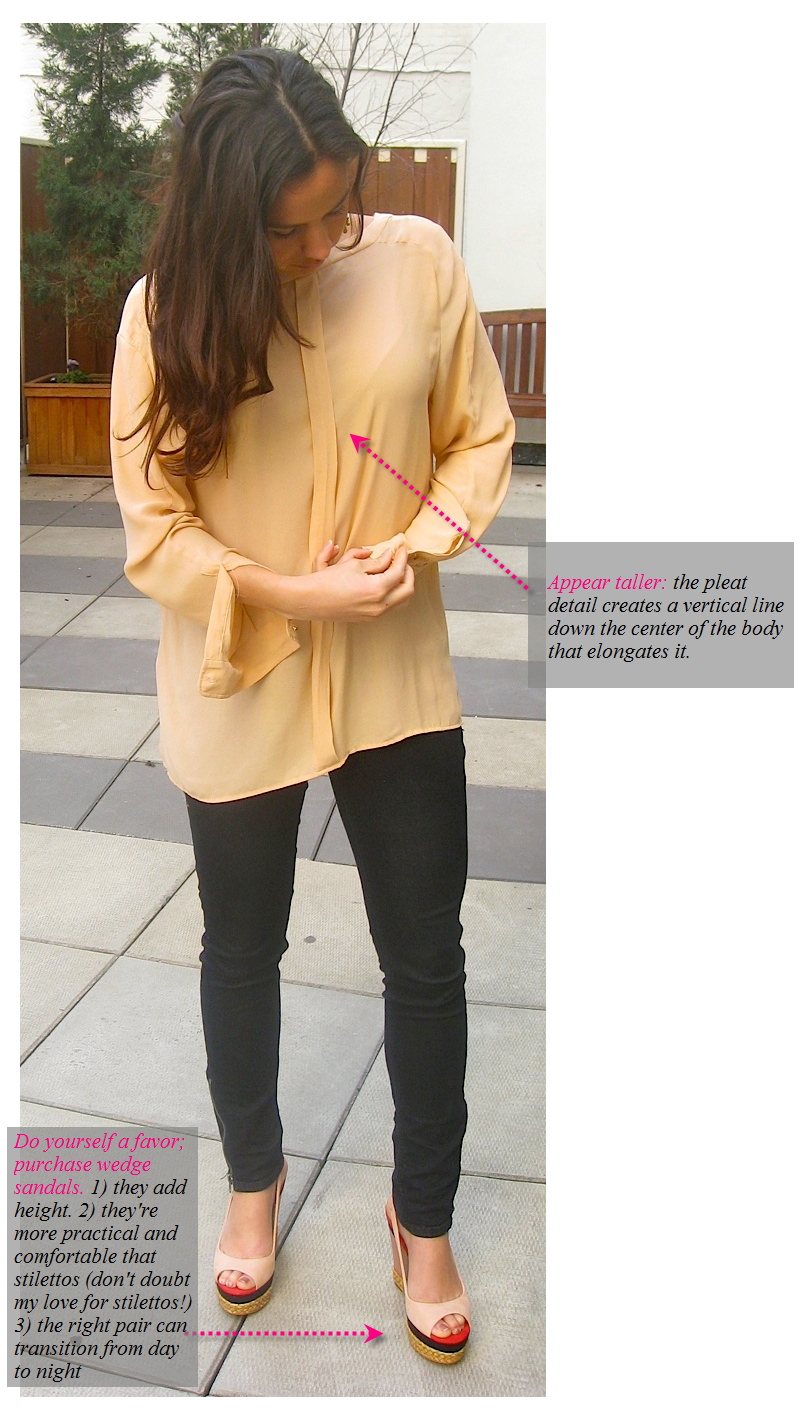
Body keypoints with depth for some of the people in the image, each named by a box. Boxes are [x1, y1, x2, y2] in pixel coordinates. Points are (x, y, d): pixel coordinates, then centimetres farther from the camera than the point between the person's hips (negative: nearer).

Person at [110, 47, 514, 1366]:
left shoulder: (420, 262, -6)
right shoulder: (169, 309, -9)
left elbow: (481, 435, 2)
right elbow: (153, 530, -8)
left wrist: (418, 545, -16)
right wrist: (299, 595, -20)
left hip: (399, 677, 1)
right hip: (238, 687, 0)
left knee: (426, 956, 9)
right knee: (243, 946, 16)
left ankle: (424, 1217, 35)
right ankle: (255, 1179, 44)